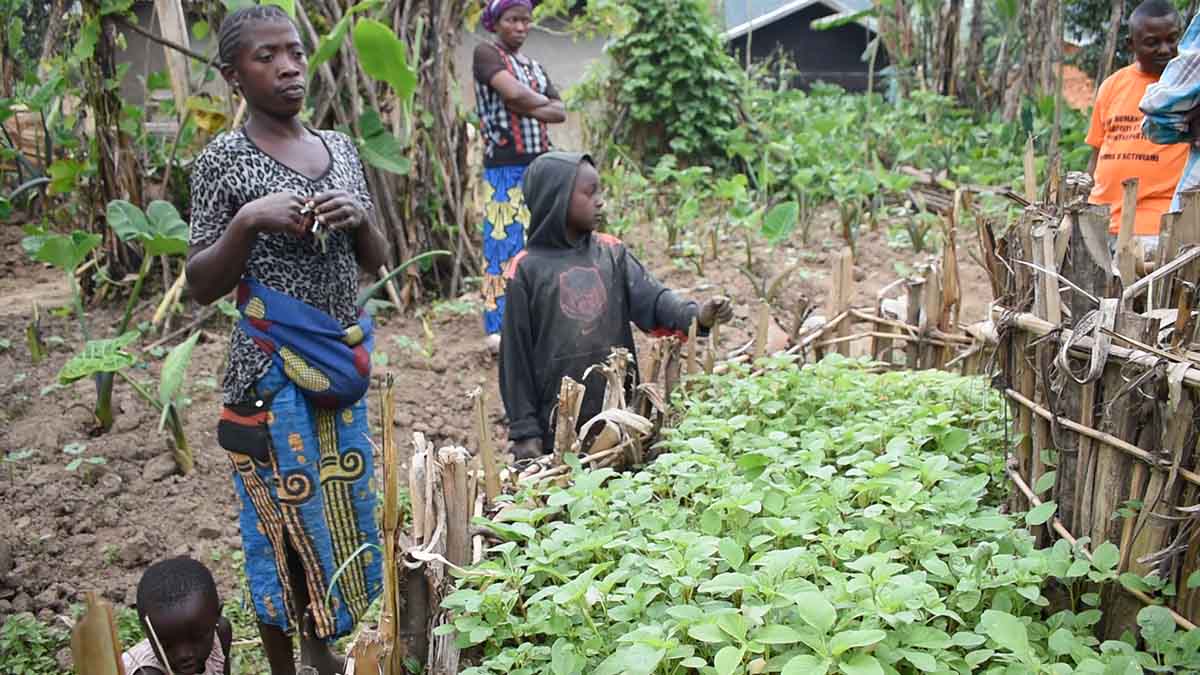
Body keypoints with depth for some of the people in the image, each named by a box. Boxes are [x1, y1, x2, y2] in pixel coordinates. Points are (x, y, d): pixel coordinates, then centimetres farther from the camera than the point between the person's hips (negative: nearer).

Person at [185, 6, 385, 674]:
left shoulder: (341, 148, 6)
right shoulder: (224, 160, -8)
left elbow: (377, 261, 11)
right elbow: (202, 286, -8)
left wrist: (358, 217, -10)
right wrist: (247, 221, -23)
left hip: (345, 357, 5)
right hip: (273, 367, -5)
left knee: (343, 504, 14)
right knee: (283, 515, 4)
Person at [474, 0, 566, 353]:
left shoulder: (535, 66, 19)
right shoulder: (486, 53, -1)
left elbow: (560, 113, 7)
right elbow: (514, 92, -18)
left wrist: (525, 108, -9)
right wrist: (544, 102, -1)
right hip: (505, 168, -7)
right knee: (505, 243, -6)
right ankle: (499, 327, 1)